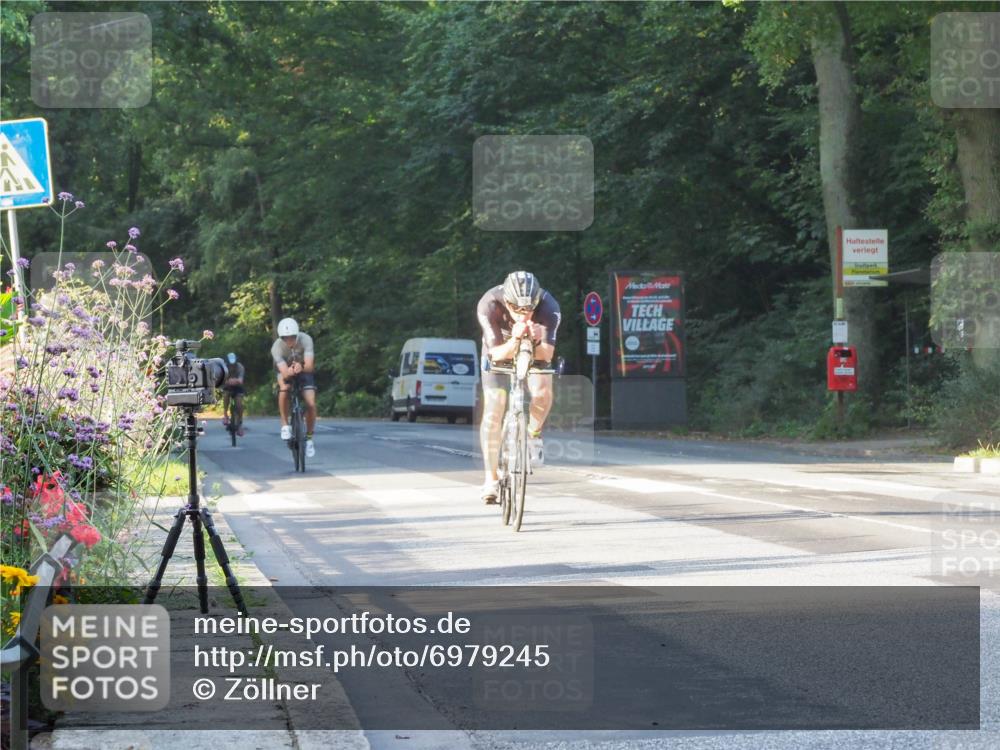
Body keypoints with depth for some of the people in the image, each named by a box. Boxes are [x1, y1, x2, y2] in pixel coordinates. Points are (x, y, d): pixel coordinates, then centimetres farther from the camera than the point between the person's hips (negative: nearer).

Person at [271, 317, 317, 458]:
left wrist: (301, 367, -61)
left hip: (304, 371, 1)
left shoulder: (305, 339, -31)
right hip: (286, 372, -1)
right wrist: (289, 372, -63)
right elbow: (284, 372, -40)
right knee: (284, 388, -35)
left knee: (311, 404, -17)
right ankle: (285, 425, -18)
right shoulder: (277, 347, -31)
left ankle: (309, 438, 5)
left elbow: (309, 366, -39)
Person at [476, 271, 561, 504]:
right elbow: (496, 354, -35)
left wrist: (537, 341, -58)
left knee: (542, 392, -29)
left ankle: (533, 433, 2)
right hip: (500, 350, 0)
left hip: (534, 351, 0)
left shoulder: (549, 307, -35)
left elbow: (546, 355, -35)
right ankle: (491, 479, 1)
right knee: (493, 411, -11)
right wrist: (514, 340, -55)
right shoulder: (488, 305, -36)